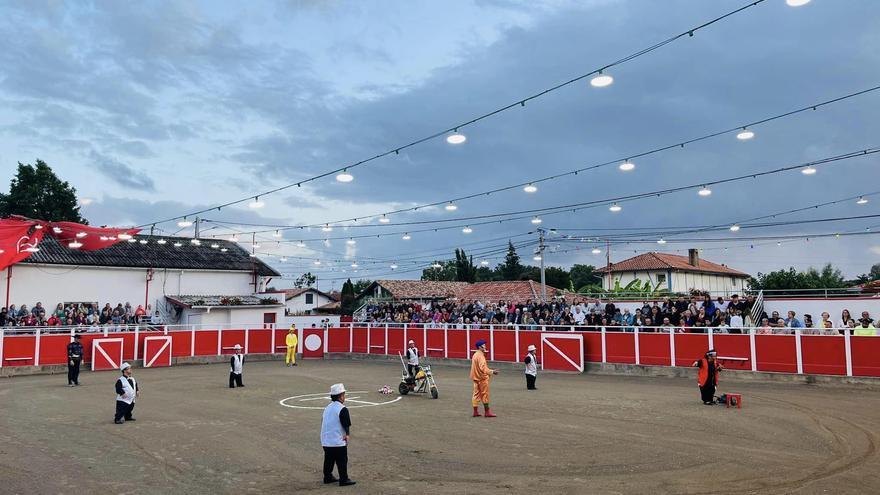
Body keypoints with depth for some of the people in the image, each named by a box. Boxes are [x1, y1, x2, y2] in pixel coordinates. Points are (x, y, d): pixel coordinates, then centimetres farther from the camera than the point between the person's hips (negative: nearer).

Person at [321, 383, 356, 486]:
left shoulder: (327, 407, 9)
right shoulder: (342, 409, -16)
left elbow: (323, 422, 16)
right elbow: (347, 425, -16)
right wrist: (347, 434, 0)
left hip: (325, 441, 8)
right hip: (338, 441, -8)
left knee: (328, 459, 18)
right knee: (342, 461, 2)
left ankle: (327, 477, 27)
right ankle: (344, 480, 7)